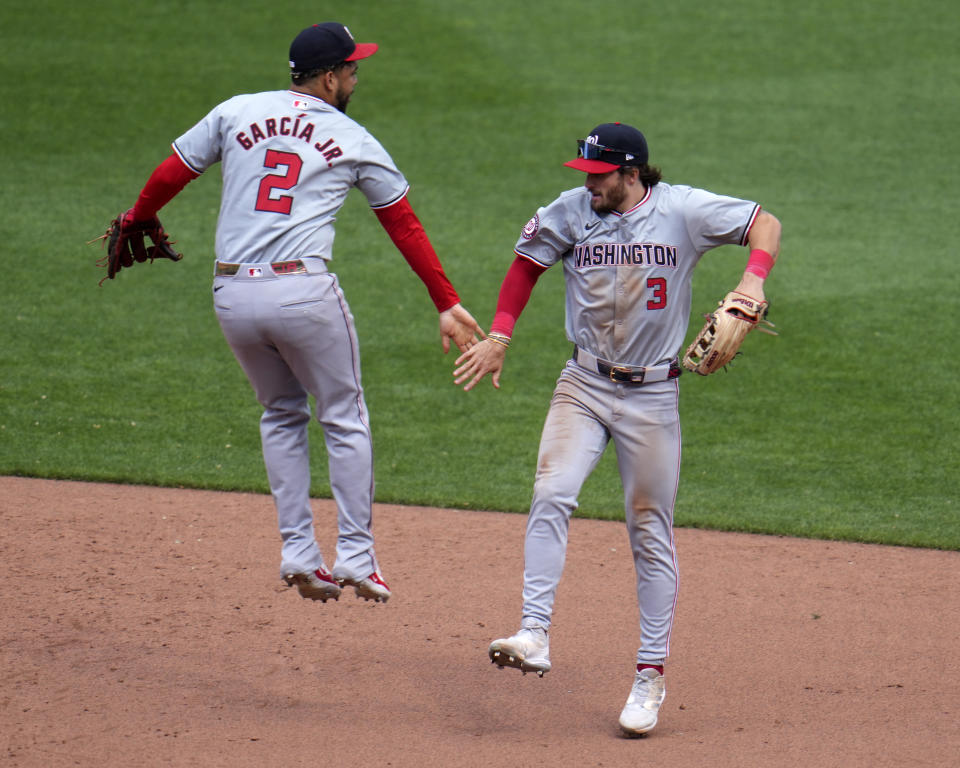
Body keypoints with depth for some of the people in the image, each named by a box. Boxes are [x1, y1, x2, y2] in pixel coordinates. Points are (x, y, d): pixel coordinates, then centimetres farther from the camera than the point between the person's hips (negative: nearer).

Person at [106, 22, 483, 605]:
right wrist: (448, 303, 15)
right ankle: (355, 555, 7)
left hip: (232, 295, 3)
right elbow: (405, 226, 11)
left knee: (282, 414, 21)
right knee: (345, 420, 11)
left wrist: (137, 220, 34)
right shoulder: (354, 141, 7)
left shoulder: (236, 113, 10)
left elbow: (171, 174, 14)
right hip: (303, 294, -3)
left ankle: (299, 551, 13)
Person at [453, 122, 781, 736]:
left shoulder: (683, 211, -8)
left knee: (652, 533, 2)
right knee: (552, 495, -21)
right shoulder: (570, 212, -2)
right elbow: (528, 264, 13)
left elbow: (765, 223, -1)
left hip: (653, 396, -2)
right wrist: (499, 336, 4)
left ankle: (651, 675, 8)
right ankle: (534, 636, -25)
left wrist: (753, 279, -19)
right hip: (584, 385, 2)